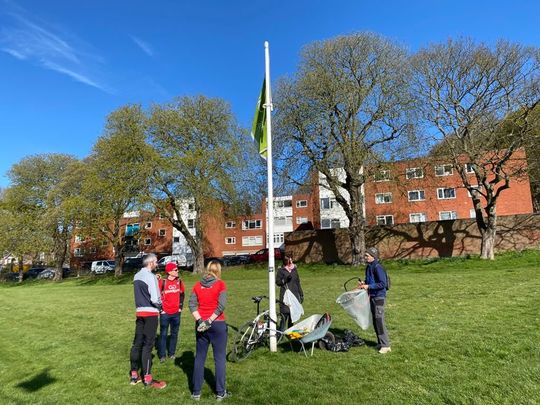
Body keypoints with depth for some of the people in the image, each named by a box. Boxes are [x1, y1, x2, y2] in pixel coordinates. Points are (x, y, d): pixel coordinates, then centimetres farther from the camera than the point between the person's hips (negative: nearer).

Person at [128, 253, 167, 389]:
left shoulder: (136, 276, 11)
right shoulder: (151, 276, -16)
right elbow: (155, 299, -21)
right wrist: (160, 305, -2)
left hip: (139, 311, 8)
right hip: (150, 313, -8)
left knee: (137, 343, 14)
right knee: (148, 344, -3)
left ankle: (134, 375, 24)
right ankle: (147, 379, 4)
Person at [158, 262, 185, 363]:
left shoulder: (179, 281, 2)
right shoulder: (162, 282, -11)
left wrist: (180, 307, 9)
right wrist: (160, 309, -6)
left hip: (176, 313, 4)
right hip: (165, 313, -4)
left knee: (174, 334, 11)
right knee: (163, 334, 3)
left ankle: (172, 353, 24)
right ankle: (162, 355, 15)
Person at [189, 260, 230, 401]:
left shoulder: (197, 285, 5)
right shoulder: (220, 284, -7)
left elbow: (192, 304, -3)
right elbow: (221, 305, -15)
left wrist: (200, 320, -8)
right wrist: (209, 321, -13)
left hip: (201, 324, 4)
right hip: (217, 324, -4)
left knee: (199, 358, 13)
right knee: (219, 358, 5)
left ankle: (196, 392, 19)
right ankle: (220, 393, 11)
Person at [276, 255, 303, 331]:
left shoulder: (294, 269, 11)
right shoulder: (281, 270, -3)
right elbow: (277, 282, -4)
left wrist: (301, 294, 17)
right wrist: (285, 279, -20)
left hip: (294, 296, 5)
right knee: (285, 315, -9)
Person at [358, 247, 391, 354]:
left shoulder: (378, 267, -18)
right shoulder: (368, 267, 10)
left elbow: (383, 284, -21)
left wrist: (368, 286, -22)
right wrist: (364, 283, 4)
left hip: (379, 297, -9)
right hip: (372, 296, 9)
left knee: (379, 321, -6)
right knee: (375, 321, 14)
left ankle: (385, 345, 3)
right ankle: (380, 343, 25)